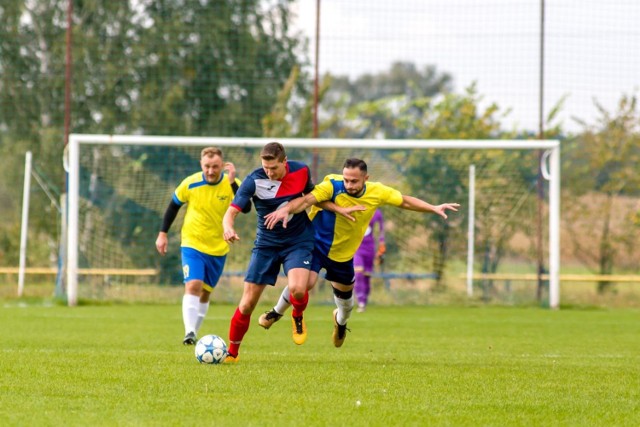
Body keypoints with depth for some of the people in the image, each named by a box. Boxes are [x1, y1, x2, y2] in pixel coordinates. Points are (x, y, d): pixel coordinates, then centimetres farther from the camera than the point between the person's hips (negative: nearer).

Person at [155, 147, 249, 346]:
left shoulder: (231, 184, -11)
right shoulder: (190, 184, -10)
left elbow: (246, 208, -27)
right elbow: (174, 205, 6)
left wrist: (233, 183, -36)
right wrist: (162, 233, 5)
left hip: (218, 248, 2)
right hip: (192, 244, -2)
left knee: (205, 292, 12)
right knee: (193, 286, -21)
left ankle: (195, 332, 26)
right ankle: (189, 333, -26)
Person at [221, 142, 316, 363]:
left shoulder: (301, 171, -10)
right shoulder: (254, 181, -18)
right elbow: (232, 211, -25)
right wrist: (228, 227, -46)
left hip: (298, 242, 0)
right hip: (266, 243, 0)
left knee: (297, 290, -27)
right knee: (247, 304, -3)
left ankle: (298, 317, 10)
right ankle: (232, 352, 17)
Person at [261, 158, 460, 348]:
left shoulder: (377, 192, -14)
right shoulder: (332, 186, -27)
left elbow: (406, 201, 1)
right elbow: (306, 200, -41)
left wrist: (434, 208, -4)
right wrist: (286, 210, -60)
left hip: (343, 254, 4)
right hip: (316, 244, -4)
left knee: (344, 295, 17)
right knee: (305, 282, -23)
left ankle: (341, 321, 56)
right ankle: (276, 313, 6)